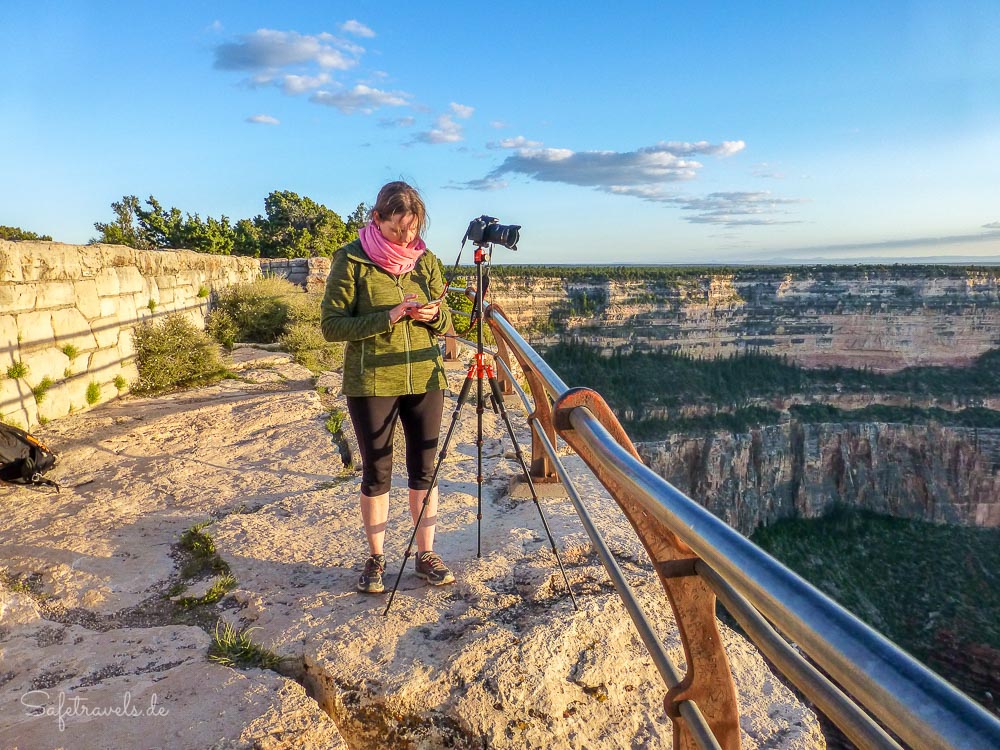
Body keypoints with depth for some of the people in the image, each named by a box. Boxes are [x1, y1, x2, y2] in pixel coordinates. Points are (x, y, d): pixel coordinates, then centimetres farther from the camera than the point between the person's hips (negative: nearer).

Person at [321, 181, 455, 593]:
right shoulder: (351, 260, -7)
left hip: (424, 378, 3)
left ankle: (426, 554, 23)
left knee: (423, 469, 9)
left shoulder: (426, 259, 4)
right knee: (376, 472, 7)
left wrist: (431, 315, -13)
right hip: (371, 382, -3)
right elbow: (332, 326, -11)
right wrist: (389, 316, -21)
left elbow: (445, 322, 11)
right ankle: (375, 558, 25)